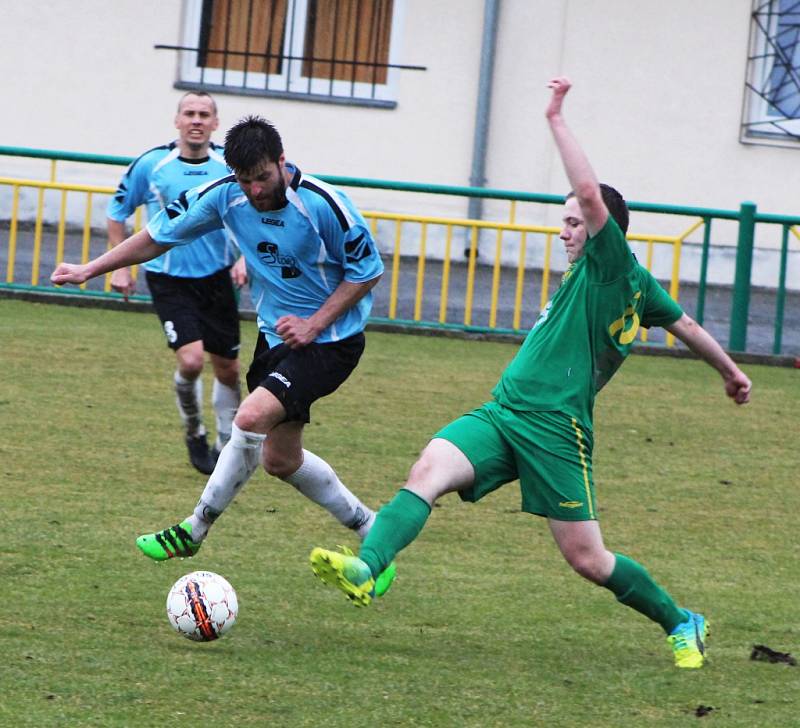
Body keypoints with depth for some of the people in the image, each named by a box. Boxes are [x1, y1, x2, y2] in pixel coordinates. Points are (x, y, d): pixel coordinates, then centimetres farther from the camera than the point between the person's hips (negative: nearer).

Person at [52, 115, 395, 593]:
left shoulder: (323, 204, -24)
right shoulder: (226, 196, -9)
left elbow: (369, 270, -12)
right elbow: (160, 236, 3)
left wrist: (315, 325, -18)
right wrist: (90, 270, 0)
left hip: (331, 340, -7)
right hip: (276, 334, 7)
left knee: (253, 416, -25)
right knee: (280, 459, 12)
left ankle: (194, 532, -11)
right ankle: (371, 531, 30)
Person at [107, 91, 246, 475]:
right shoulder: (151, 164, -9)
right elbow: (116, 214, 4)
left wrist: (245, 257, -5)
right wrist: (119, 266, 1)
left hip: (217, 277, 3)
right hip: (168, 280, -3)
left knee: (227, 368, 7)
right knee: (190, 358, -18)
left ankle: (225, 446, 26)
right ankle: (193, 433, 9)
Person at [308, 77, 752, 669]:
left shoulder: (613, 266, -5)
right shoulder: (638, 287, 21)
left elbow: (591, 193, -18)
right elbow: (685, 324, 30)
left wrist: (556, 119, -11)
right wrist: (729, 369, 44)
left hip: (554, 429, -9)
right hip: (500, 415, 9)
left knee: (587, 558, -3)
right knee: (429, 471, -19)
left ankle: (682, 624, 20)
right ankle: (364, 571, -41)